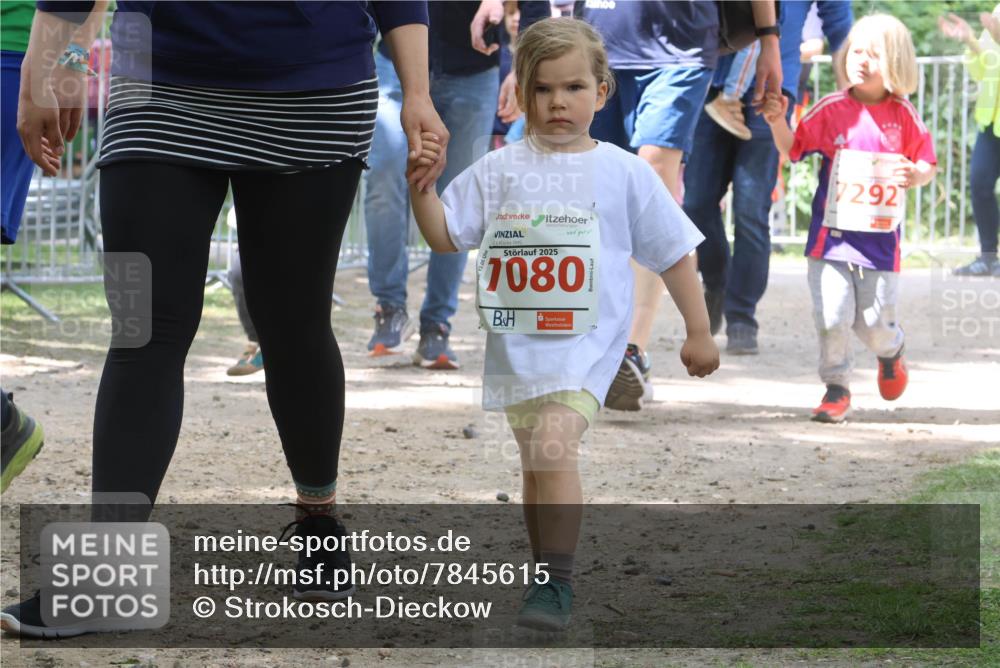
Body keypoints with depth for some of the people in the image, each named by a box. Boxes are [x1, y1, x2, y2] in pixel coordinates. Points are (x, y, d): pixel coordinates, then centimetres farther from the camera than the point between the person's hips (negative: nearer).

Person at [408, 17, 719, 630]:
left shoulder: (624, 173, 1)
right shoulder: (498, 171, 6)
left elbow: (675, 254, 7)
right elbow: (446, 236, 6)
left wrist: (699, 333, 8)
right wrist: (422, 187, -11)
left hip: (586, 340, -4)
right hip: (517, 342, 4)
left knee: (555, 440, -25)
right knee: (534, 461, 14)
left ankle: (556, 582, -24)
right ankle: (548, 574, 31)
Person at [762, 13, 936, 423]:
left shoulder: (904, 116, 1)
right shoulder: (832, 110, -1)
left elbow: (927, 166, 6)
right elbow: (793, 148, 1)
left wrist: (915, 175, -16)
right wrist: (778, 122, -17)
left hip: (880, 239, 0)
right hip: (832, 233, 0)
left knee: (875, 321, 7)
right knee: (831, 315, -7)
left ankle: (890, 351, 42)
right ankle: (836, 388, 9)